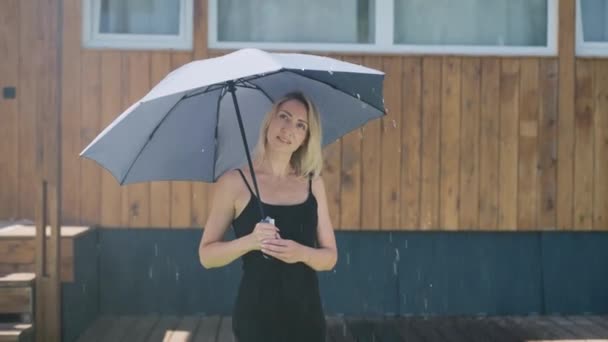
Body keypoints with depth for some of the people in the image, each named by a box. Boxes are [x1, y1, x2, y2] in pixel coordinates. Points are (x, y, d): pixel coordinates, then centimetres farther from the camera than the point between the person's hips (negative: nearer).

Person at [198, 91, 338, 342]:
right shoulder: (235, 182, -6)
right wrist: (249, 241, -20)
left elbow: (330, 257, 4)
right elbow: (206, 255, -5)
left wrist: (302, 253, -15)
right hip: (256, 315, -3)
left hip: (307, 314, 3)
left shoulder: (313, 183, 4)